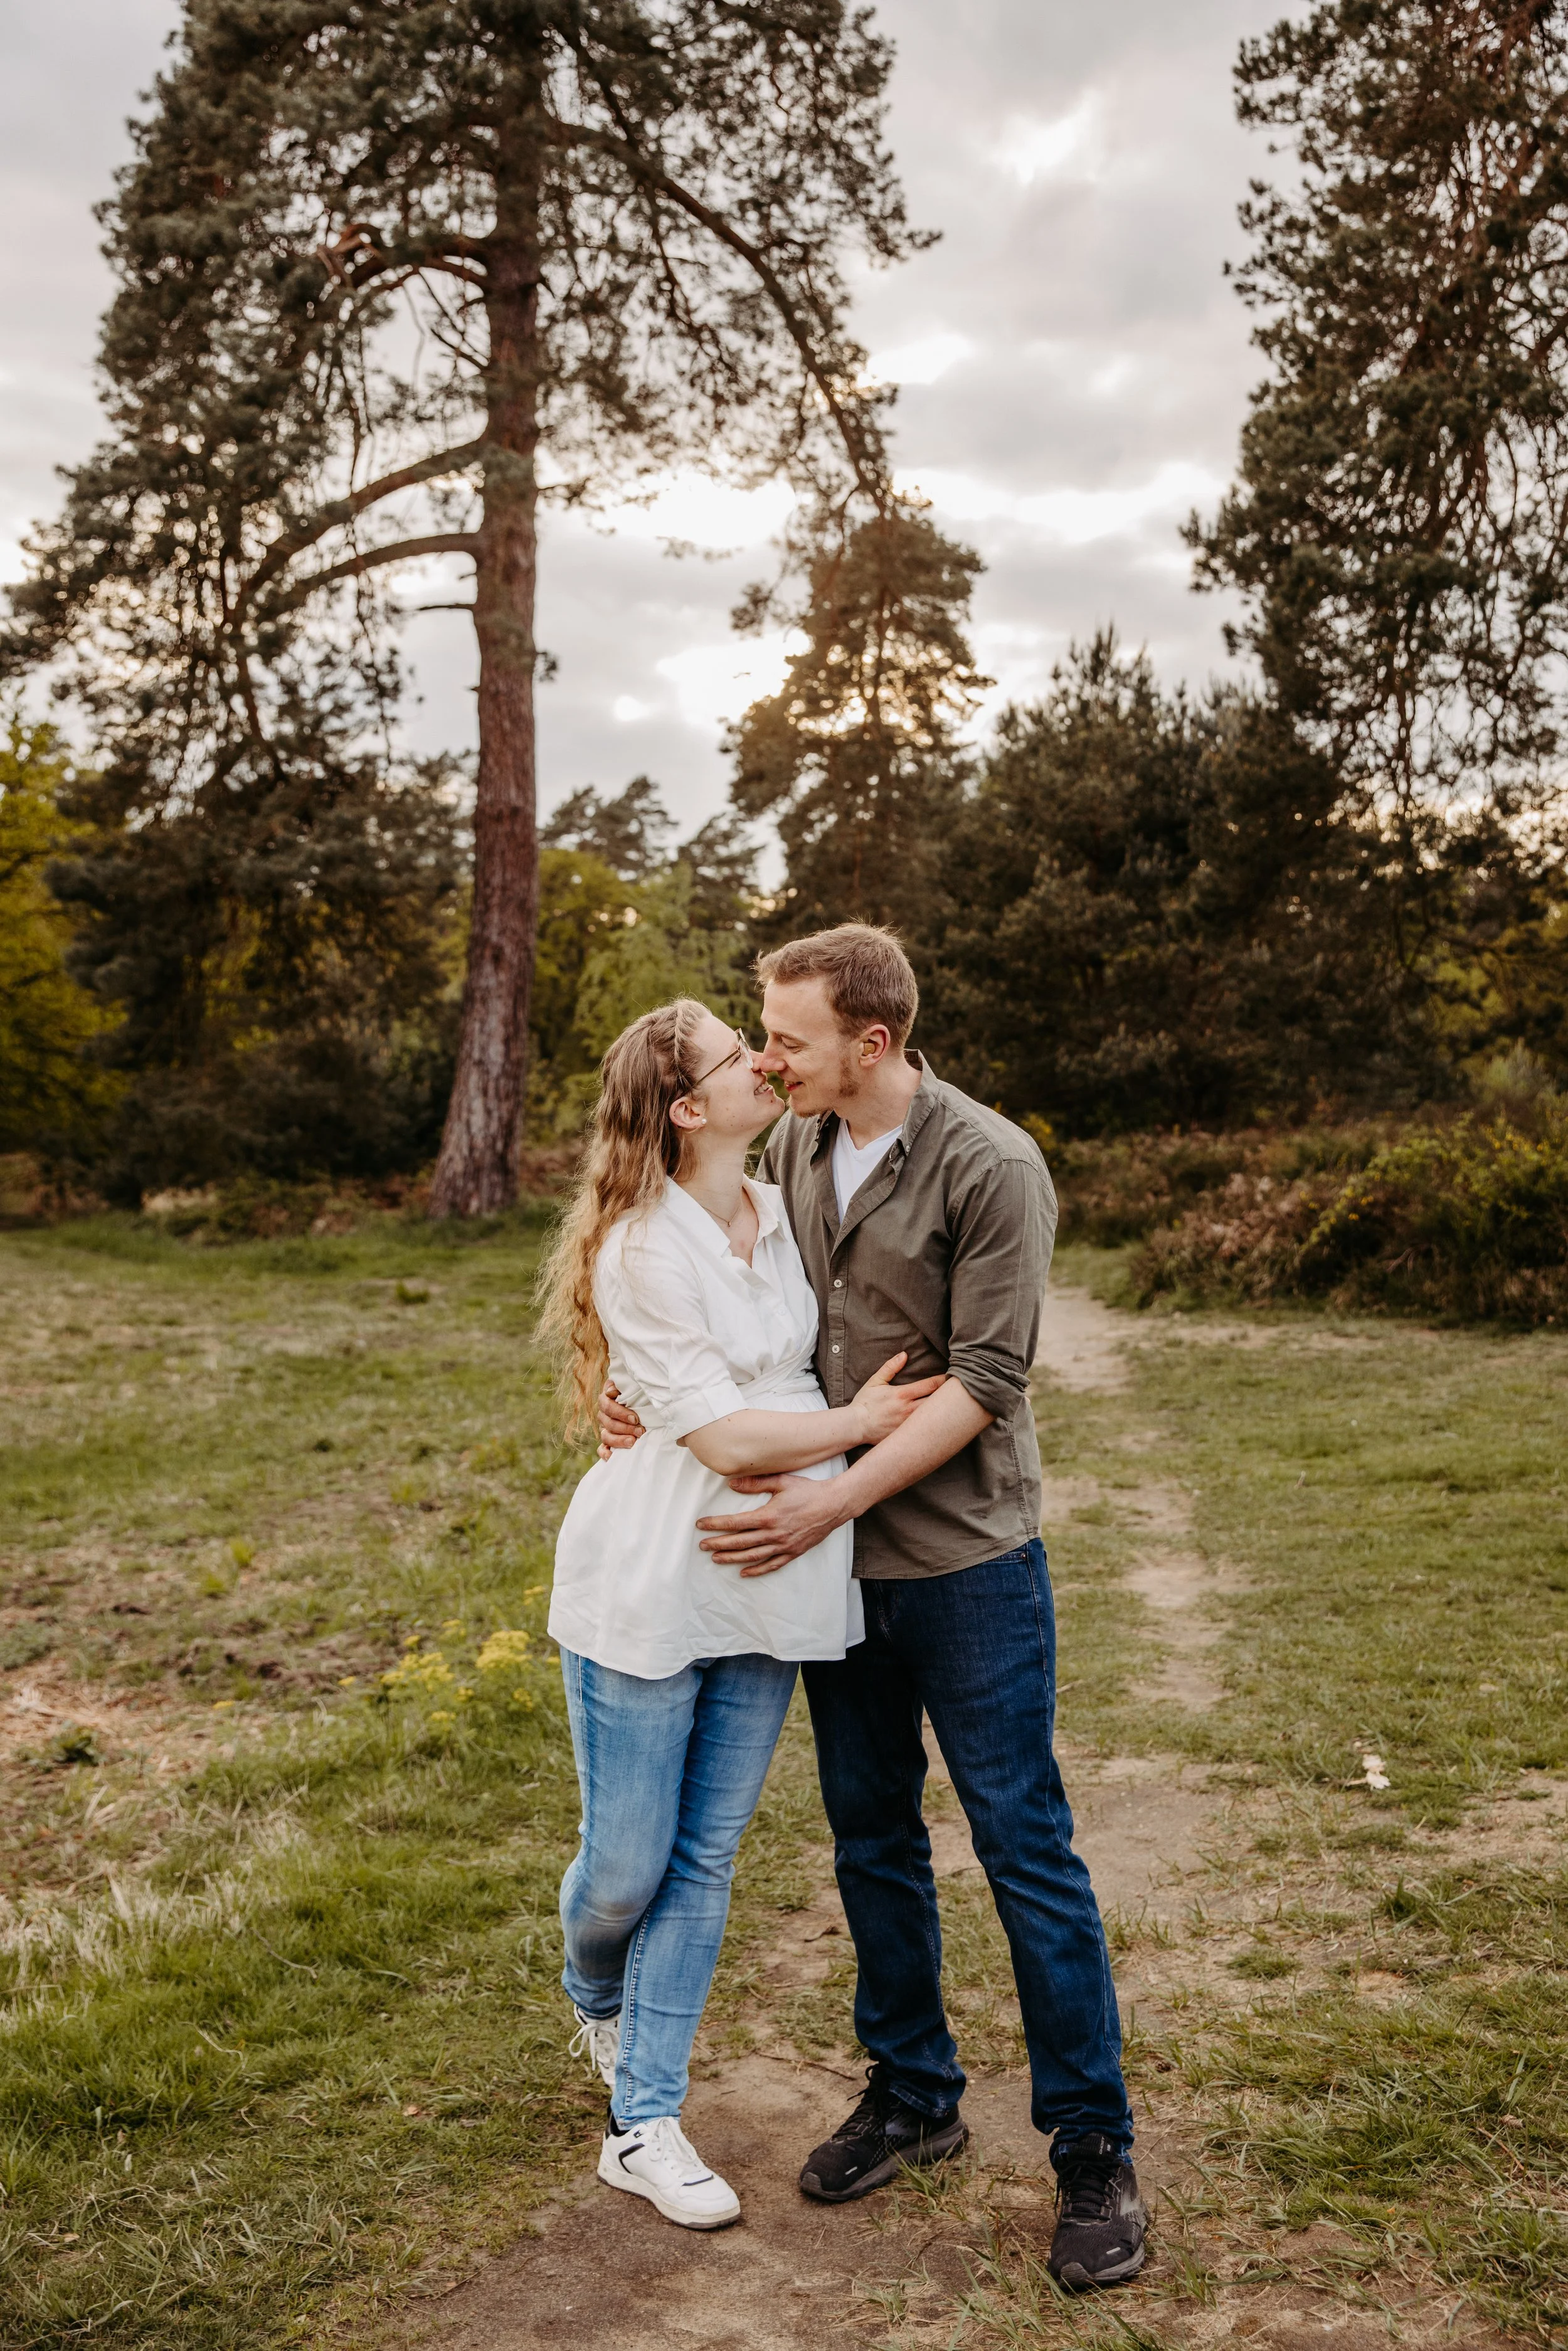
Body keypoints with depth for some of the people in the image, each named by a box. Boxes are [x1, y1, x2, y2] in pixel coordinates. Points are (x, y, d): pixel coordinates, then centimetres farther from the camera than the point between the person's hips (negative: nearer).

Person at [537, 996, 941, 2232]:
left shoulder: (781, 1214, 6)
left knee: (705, 1857, 10)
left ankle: (642, 2126, 24)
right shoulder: (642, 1251, -17)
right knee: (627, 1862, 7)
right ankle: (596, 2002, 43)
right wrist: (857, 1422, -8)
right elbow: (722, 1435, -19)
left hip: (766, 1583, 6)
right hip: (650, 1586, -6)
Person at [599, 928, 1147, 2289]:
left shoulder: (990, 1167, -16)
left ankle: (1095, 2149, 19)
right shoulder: (793, 1148, 3)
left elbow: (982, 1383, -18)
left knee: (1025, 1847, 3)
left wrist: (832, 1501, -21)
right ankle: (913, 2097, 35)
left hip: (966, 1563, -6)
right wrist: (658, 1394, -6)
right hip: (837, 1561, 6)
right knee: (871, 1838, 16)